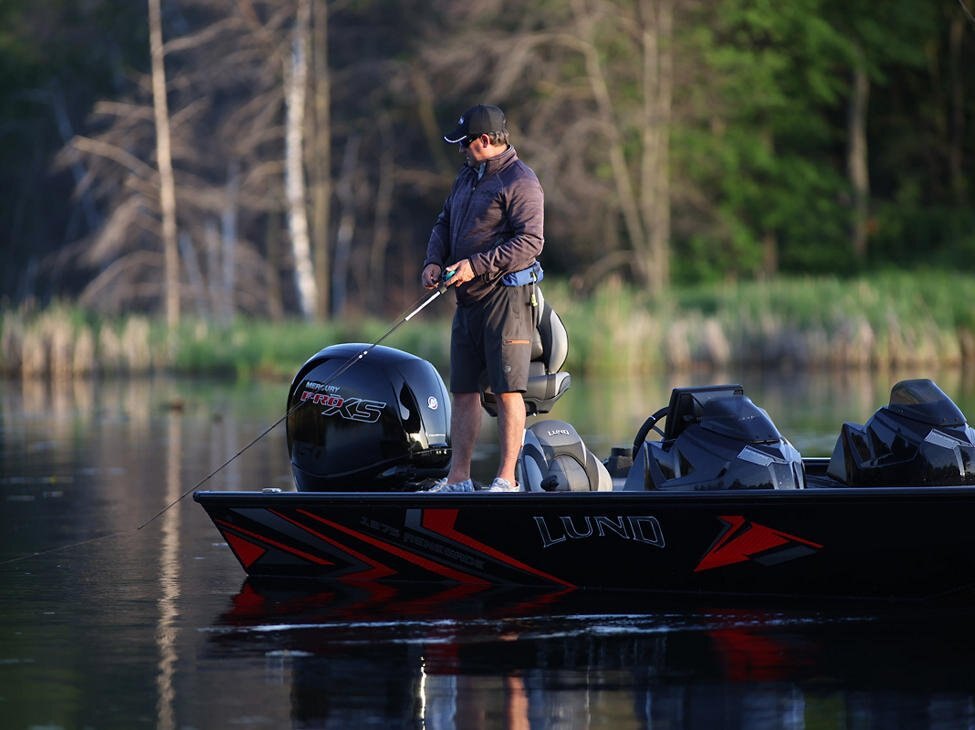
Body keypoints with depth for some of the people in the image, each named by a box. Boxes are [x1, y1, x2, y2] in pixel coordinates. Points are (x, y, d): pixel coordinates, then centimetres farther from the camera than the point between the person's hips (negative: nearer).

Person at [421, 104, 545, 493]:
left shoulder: (520, 182, -10)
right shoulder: (467, 177, 18)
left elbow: (530, 242, -18)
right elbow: (444, 224, 24)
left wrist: (476, 266, -21)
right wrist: (433, 261, 3)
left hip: (505, 297, -9)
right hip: (468, 300, 9)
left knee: (507, 391, -8)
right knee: (463, 389, 9)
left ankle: (506, 479, -7)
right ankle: (458, 478, 13)